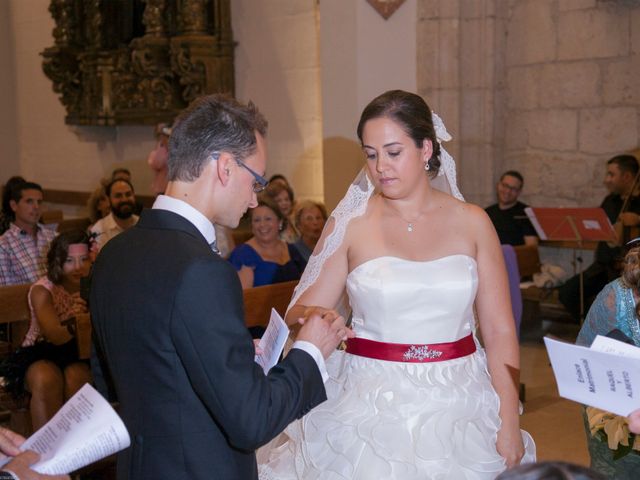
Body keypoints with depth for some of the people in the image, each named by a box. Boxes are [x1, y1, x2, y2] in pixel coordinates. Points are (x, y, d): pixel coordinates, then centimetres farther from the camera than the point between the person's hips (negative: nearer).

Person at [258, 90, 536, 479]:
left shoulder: (471, 222, -1)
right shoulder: (349, 224, -3)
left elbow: (500, 331, -1)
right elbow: (299, 313, -3)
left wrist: (509, 426, -6)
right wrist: (314, 317, -26)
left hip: (456, 407, 1)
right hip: (370, 407, -1)